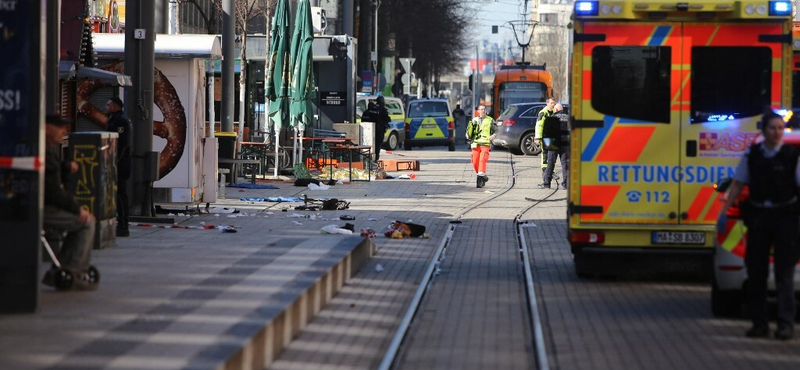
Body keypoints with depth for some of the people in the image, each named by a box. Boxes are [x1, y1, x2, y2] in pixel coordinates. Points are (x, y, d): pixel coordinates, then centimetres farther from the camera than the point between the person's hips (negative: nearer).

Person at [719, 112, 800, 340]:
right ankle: (759, 323, 12)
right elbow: (738, 184, 12)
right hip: (758, 216, 3)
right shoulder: (752, 155, 6)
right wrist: (725, 208, 6)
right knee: (755, 271, 5)